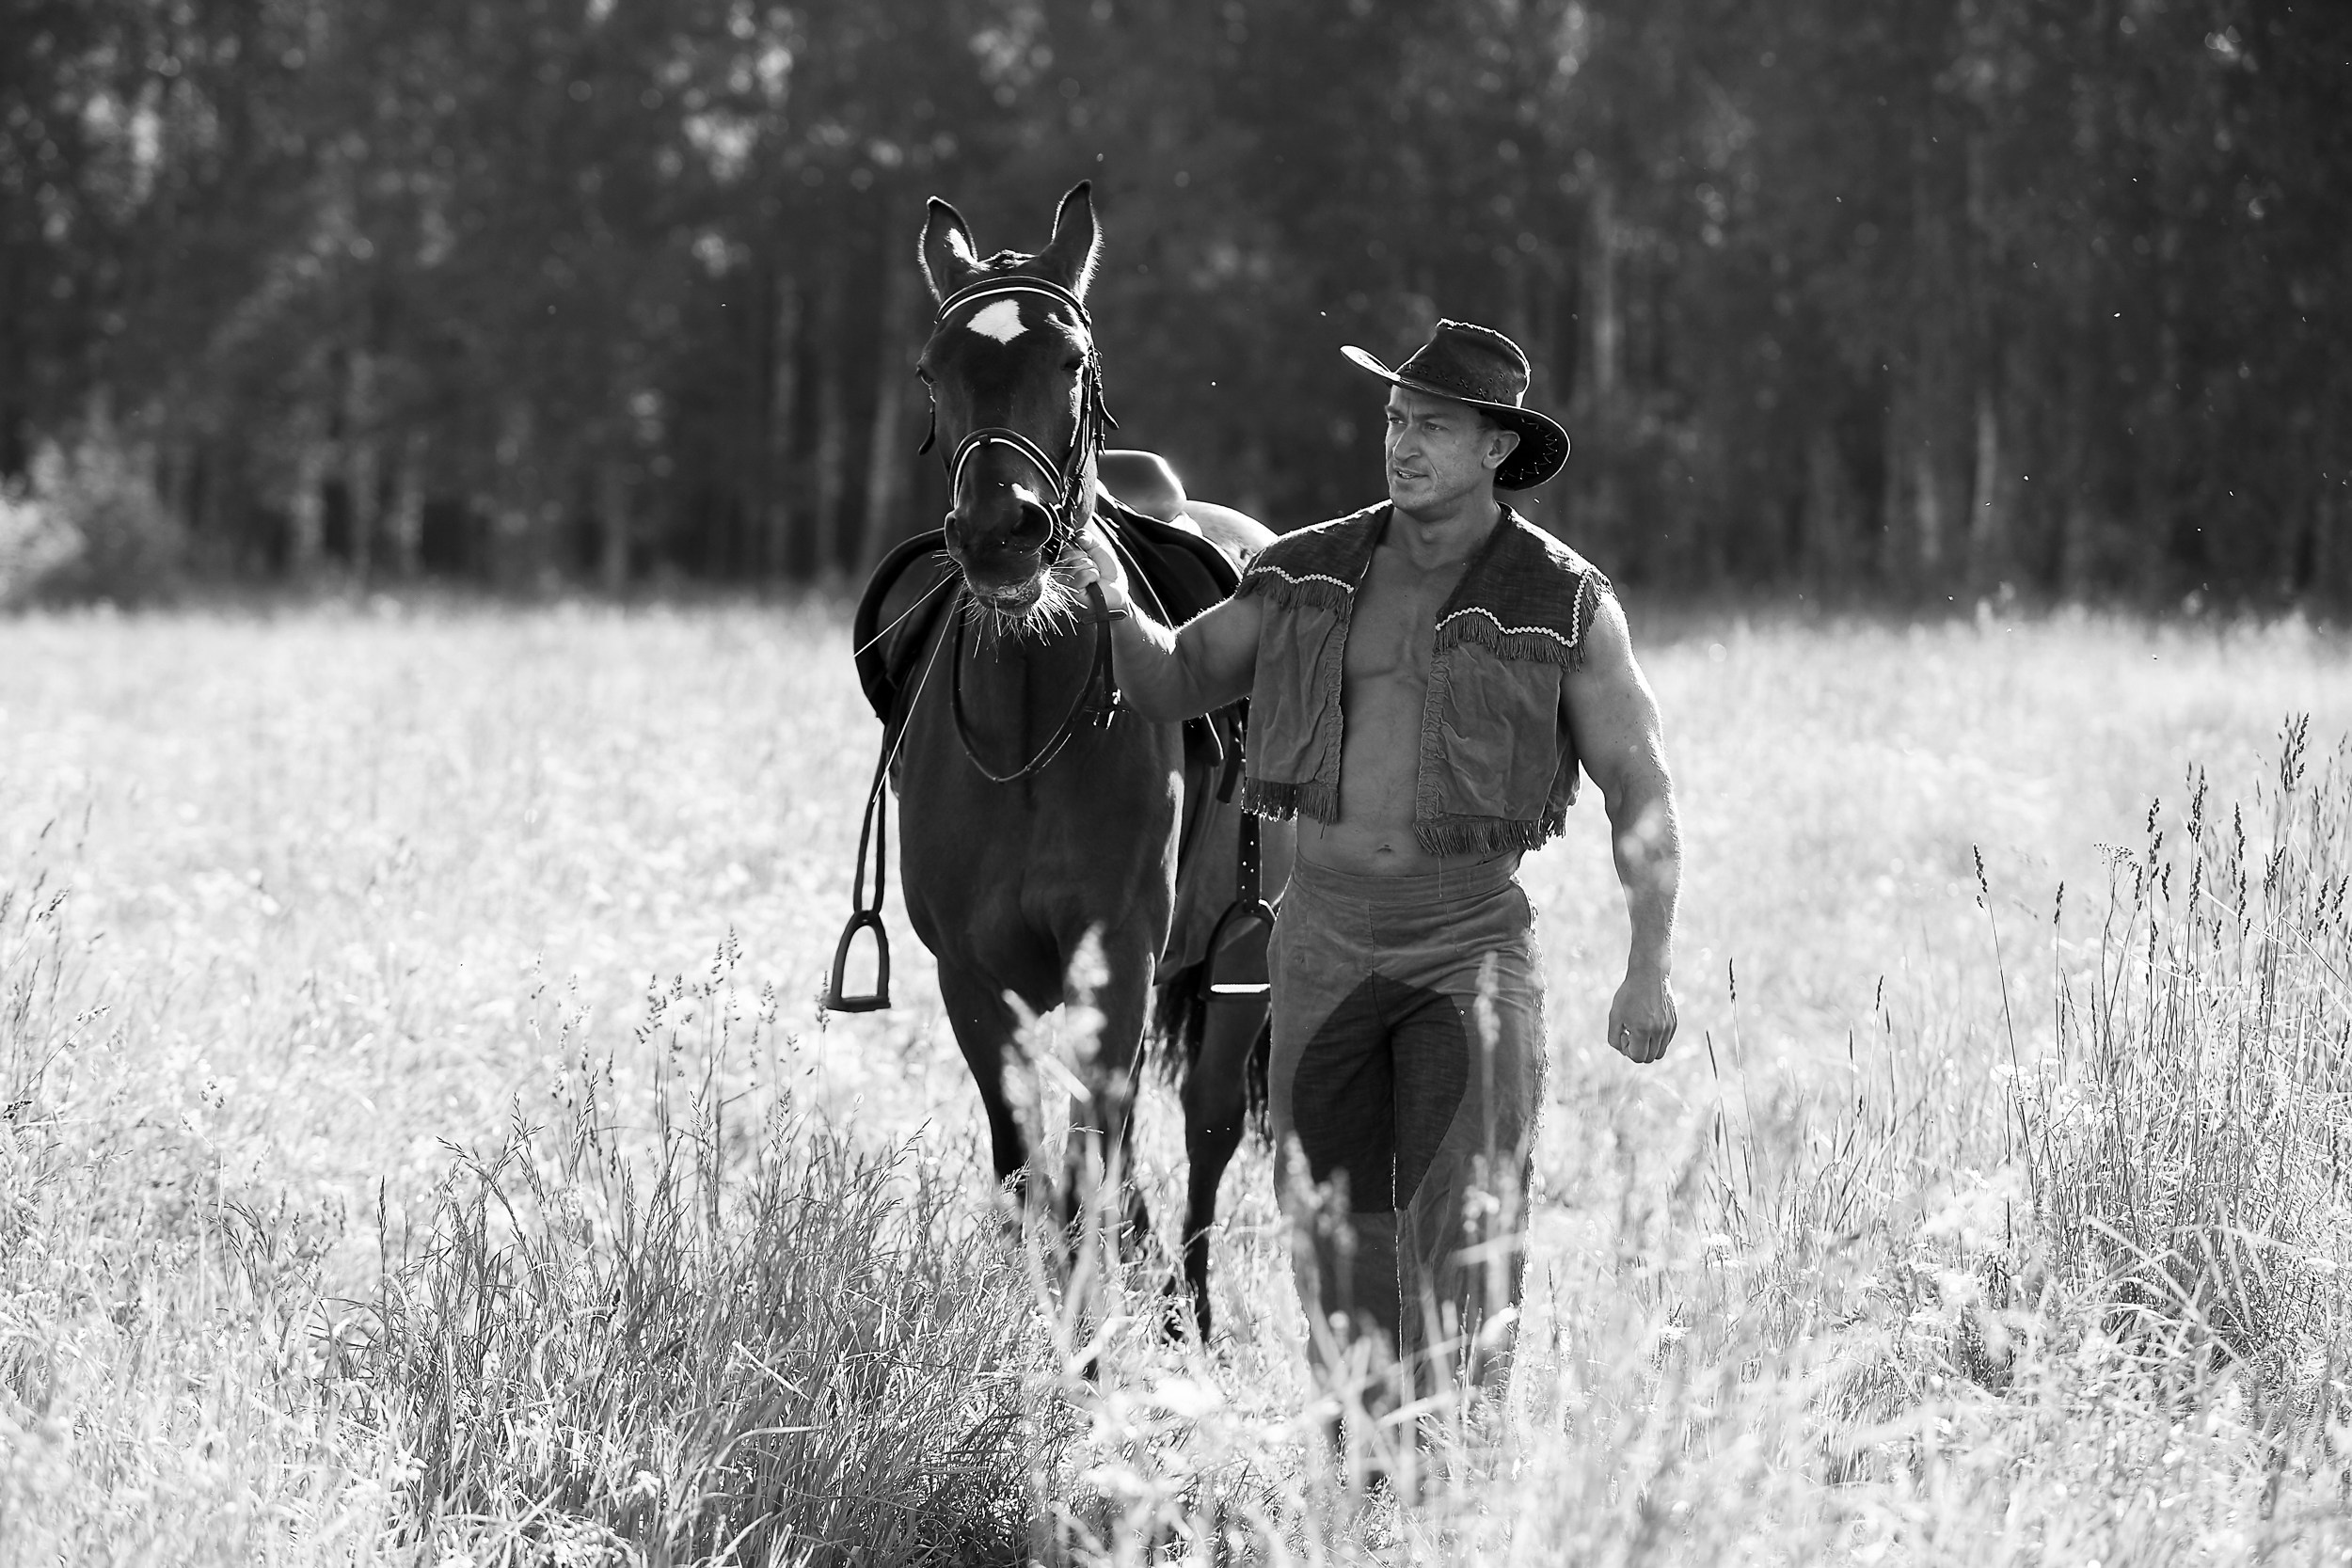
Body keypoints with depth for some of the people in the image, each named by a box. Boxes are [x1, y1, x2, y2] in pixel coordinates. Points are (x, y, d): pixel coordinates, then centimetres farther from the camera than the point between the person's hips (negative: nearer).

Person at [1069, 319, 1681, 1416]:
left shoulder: (1567, 605, -5)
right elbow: (1171, 685, 11)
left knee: (1466, 1221, -16)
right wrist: (1118, 606, -10)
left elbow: (1639, 791, -2)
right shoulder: (1309, 573, 4)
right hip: (1324, 939, 3)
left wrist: (1651, 964, -9)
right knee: (1333, 1224, 7)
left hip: (1472, 939, -3)